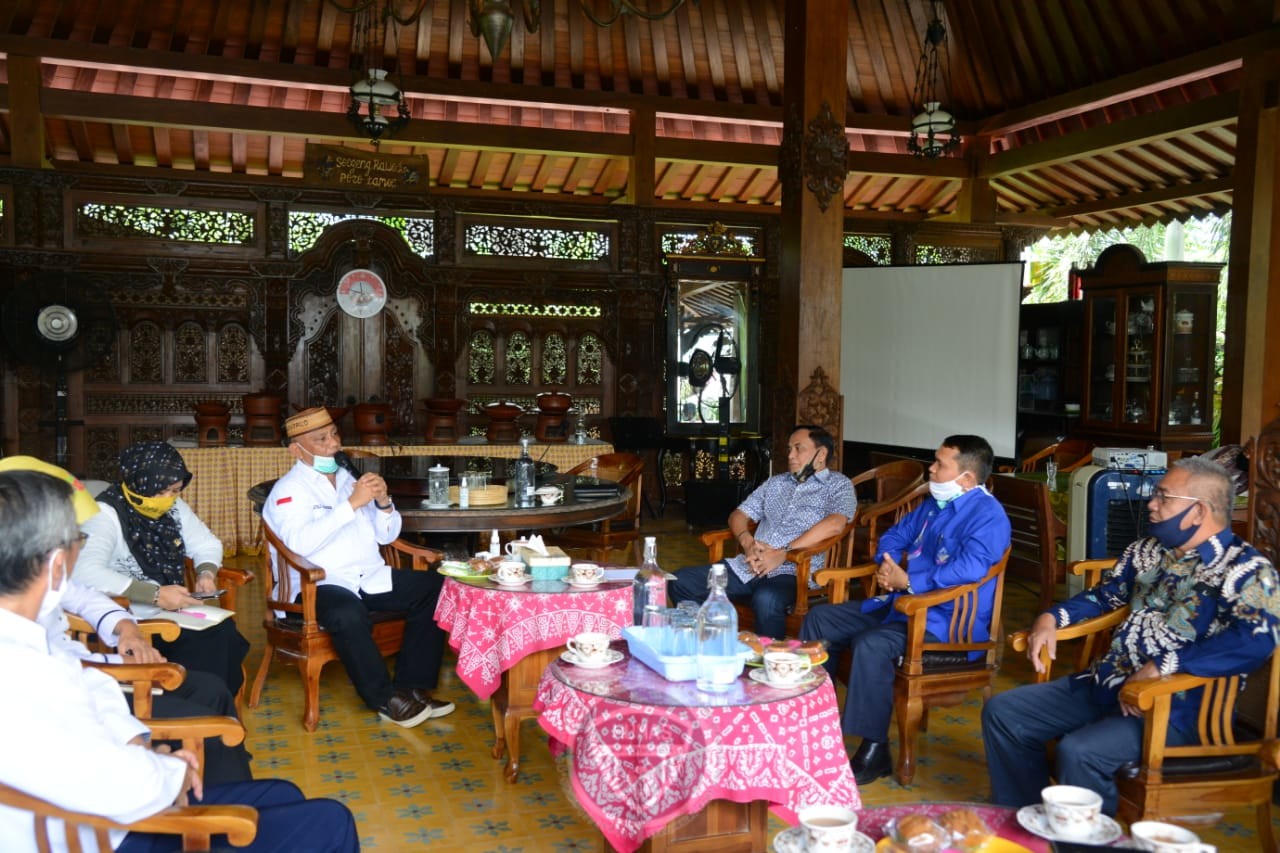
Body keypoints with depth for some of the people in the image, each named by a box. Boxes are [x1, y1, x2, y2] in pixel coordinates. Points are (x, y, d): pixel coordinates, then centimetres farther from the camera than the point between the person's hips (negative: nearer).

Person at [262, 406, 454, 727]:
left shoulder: (349, 479, 18)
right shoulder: (288, 490, -2)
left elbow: (386, 535, 18)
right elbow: (301, 542, -22)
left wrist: (383, 503, -3)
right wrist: (352, 504, -23)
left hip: (371, 577, 7)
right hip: (318, 584, -6)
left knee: (434, 588, -14)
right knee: (348, 615, -38)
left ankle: (413, 688, -9)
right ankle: (386, 700, -18)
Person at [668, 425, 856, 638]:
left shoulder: (838, 484, 6)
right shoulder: (775, 483, 24)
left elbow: (834, 524, -14)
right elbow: (738, 514, 20)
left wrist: (783, 553, -21)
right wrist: (747, 542, -4)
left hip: (792, 572, -6)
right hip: (748, 566, 6)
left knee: (766, 600, -40)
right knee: (681, 582, -10)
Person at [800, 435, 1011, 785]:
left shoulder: (987, 515, -16)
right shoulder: (934, 505, 14)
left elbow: (970, 567, -32)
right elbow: (895, 536, 27)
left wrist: (909, 582, -23)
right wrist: (887, 565, 4)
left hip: (948, 623, -10)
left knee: (872, 644, -36)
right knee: (820, 618, 7)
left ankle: (875, 751, -22)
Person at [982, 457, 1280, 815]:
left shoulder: (1245, 569, -12)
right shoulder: (1148, 549, 13)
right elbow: (1105, 594, 28)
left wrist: (1162, 665, -34)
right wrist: (1050, 618, 10)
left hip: (1176, 707, -8)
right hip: (1106, 685, 9)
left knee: (1079, 752, -32)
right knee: (1002, 712, 2)